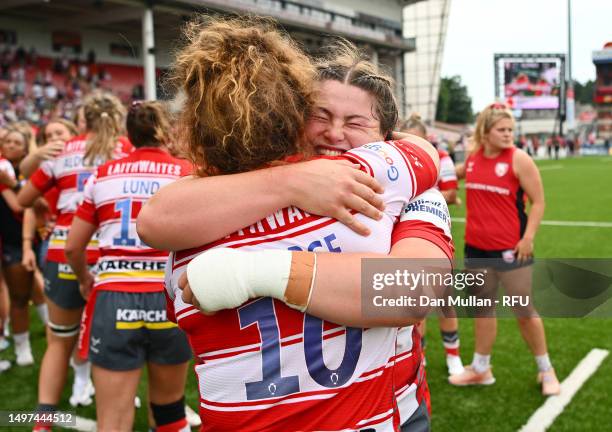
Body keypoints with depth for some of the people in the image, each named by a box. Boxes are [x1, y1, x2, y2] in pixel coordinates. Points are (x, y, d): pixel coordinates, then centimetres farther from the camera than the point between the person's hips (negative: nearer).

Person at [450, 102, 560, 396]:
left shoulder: (519, 159, -11)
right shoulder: (473, 157, 3)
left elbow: (538, 202, -9)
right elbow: (456, 173, 28)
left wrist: (528, 237, -16)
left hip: (510, 248, -5)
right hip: (476, 248, 5)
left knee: (524, 311, 4)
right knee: (483, 308, 16)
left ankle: (546, 370, 23)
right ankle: (481, 369, 29)